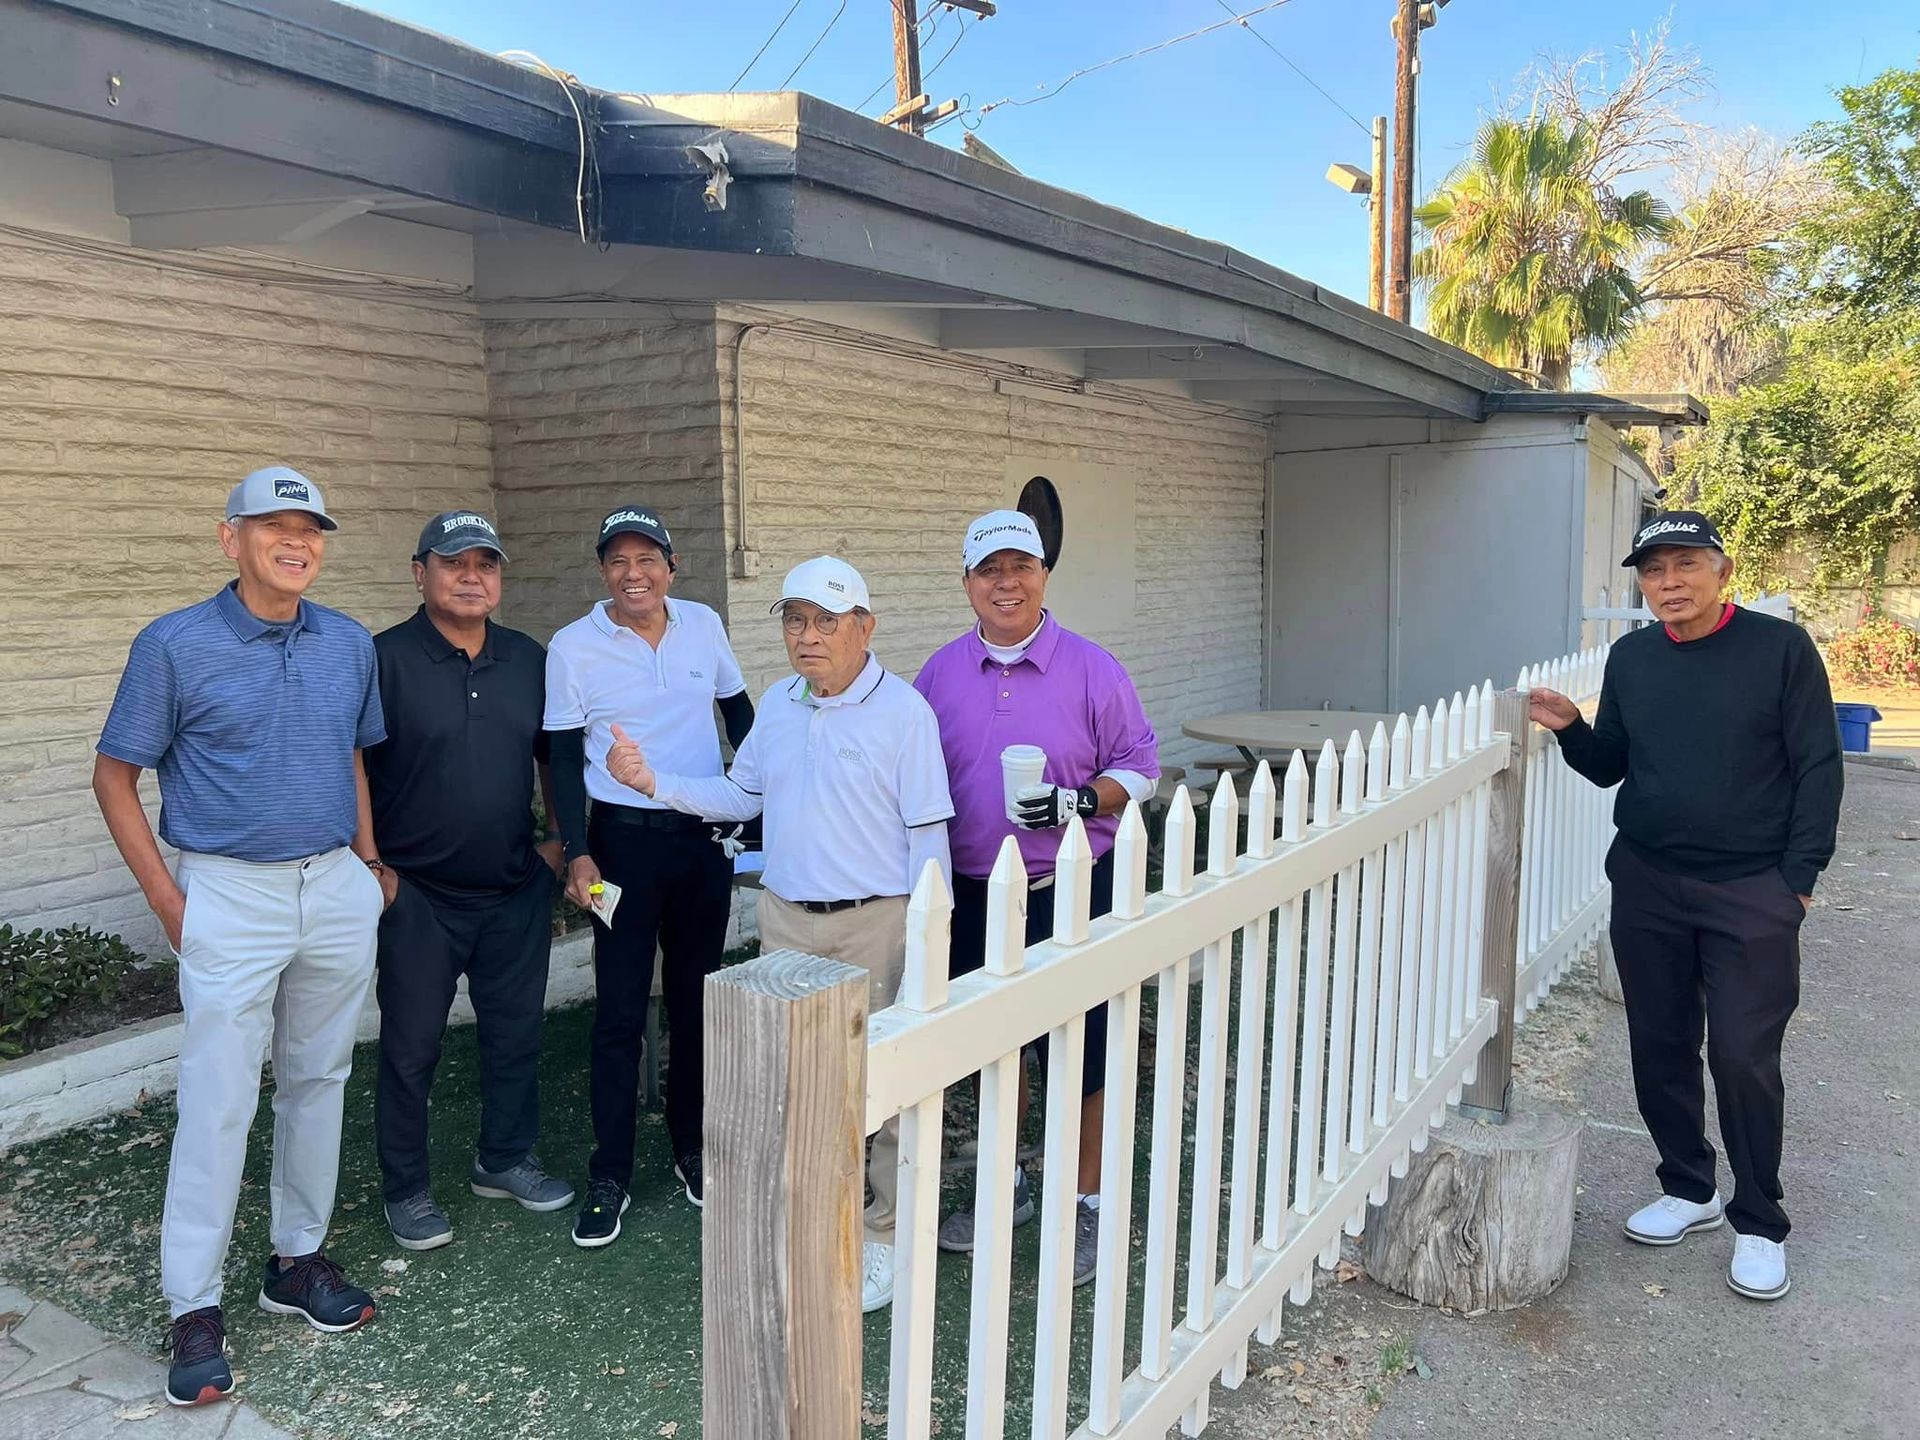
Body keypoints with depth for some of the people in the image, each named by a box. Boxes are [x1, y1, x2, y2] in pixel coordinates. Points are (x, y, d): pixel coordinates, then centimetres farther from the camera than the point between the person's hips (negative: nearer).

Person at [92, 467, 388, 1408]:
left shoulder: (351, 646, 5)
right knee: (218, 1103, -2)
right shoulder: (175, 646, -7)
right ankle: (194, 1310, 12)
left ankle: (298, 1260, 29)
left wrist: (370, 861, 8)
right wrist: (168, 900, -7)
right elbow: (114, 776, -2)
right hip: (230, 897, -4)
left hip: (338, 891, 4)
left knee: (318, 1082, 13)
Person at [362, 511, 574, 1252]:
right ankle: (405, 1190, 24)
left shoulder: (529, 659, 5)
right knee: (411, 1048, 7)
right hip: (418, 896, -4)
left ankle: (505, 1160, 35)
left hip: (517, 890, 5)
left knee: (515, 1032, 15)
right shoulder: (384, 659, -10)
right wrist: (373, 866, -11)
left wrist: (558, 841, 9)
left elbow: (553, 754, 16)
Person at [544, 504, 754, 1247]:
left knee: (696, 999, 13)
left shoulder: (704, 625, 0)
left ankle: (692, 1148, 30)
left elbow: (739, 712, 12)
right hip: (624, 840, -3)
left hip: (705, 835, 3)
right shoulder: (573, 647, -6)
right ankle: (609, 1176, 14)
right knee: (620, 1011, 1)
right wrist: (577, 852, -10)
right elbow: (564, 760, -3)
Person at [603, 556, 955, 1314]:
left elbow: (927, 833, -11)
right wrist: (654, 782, 3)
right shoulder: (777, 704, 8)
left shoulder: (903, 710, -11)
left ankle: (884, 1236, 22)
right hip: (786, 917, 6)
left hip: (876, 922, -5)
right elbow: (741, 796, 16)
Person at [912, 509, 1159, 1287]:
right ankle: (1004, 1186, 38)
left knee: (1080, 1053, 5)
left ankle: (1086, 1206, 24)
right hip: (972, 895, 4)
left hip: (1069, 893, -3)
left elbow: (1139, 764, -3)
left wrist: (1078, 802, -20)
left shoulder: (1092, 669, -6)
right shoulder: (940, 674, 3)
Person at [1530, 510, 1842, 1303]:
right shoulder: (1631, 657, 7)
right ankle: (1689, 1190, 29)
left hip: (1751, 892, -4)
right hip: (1647, 886, 4)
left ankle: (1759, 1225, 16)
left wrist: (1798, 877, -10)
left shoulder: (1780, 648, -6)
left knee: (1744, 1059, -2)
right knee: (1661, 1049, 11)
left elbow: (1818, 768, -5)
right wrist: (1571, 729, -7)